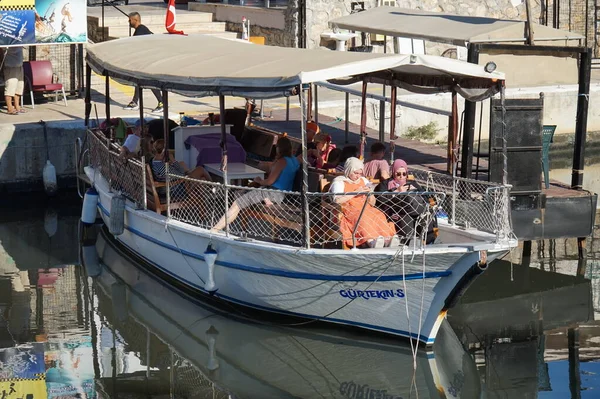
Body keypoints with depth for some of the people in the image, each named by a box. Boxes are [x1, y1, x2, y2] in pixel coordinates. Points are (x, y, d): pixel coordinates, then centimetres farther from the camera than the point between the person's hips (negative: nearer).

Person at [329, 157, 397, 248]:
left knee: (379, 215, -27)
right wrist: (356, 192, -10)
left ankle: (387, 239, -49)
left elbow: (372, 203, 25)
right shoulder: (339, 182, 7)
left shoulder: (363, 180, 25)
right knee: (362, 217, -37)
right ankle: (370, 240, -59)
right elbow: (337, 200, -13)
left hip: (365, 209, 5)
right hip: (349, 210, -5)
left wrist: (370, 194, 3)